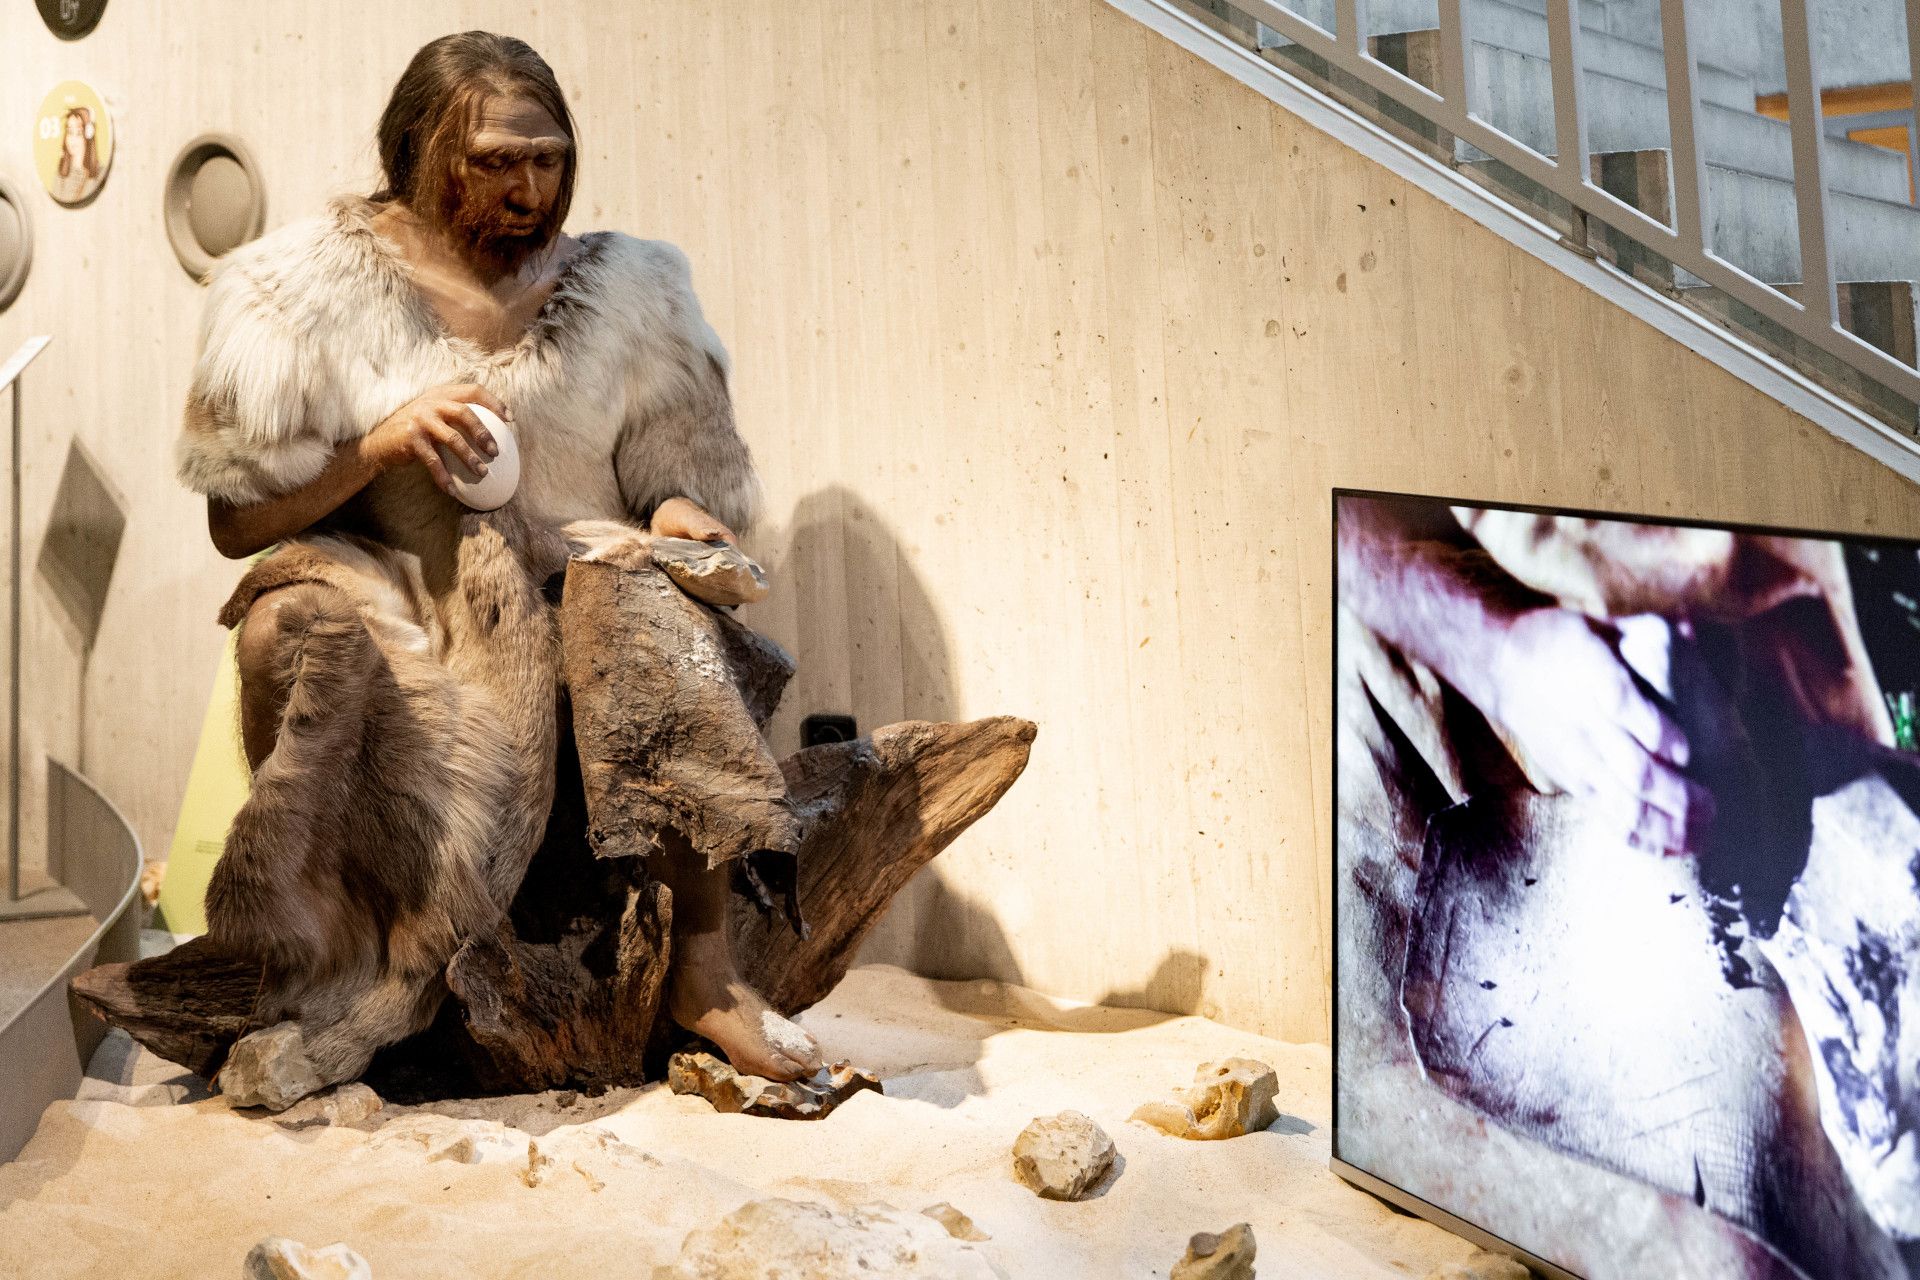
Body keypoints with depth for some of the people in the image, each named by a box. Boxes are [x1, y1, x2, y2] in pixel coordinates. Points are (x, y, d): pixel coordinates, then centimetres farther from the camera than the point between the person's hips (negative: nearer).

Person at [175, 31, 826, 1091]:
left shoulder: (624, 292, 9)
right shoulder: (316, 289, 3)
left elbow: (685, 479, 10)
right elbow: (236, 522, 2)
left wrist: (678, 520, -15)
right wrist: (380, 447, -14)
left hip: (573, 584, 1)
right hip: (390, 588, 0)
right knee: (296, 620, -33)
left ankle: (703, 964, -21)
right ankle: (313, 981, -21)